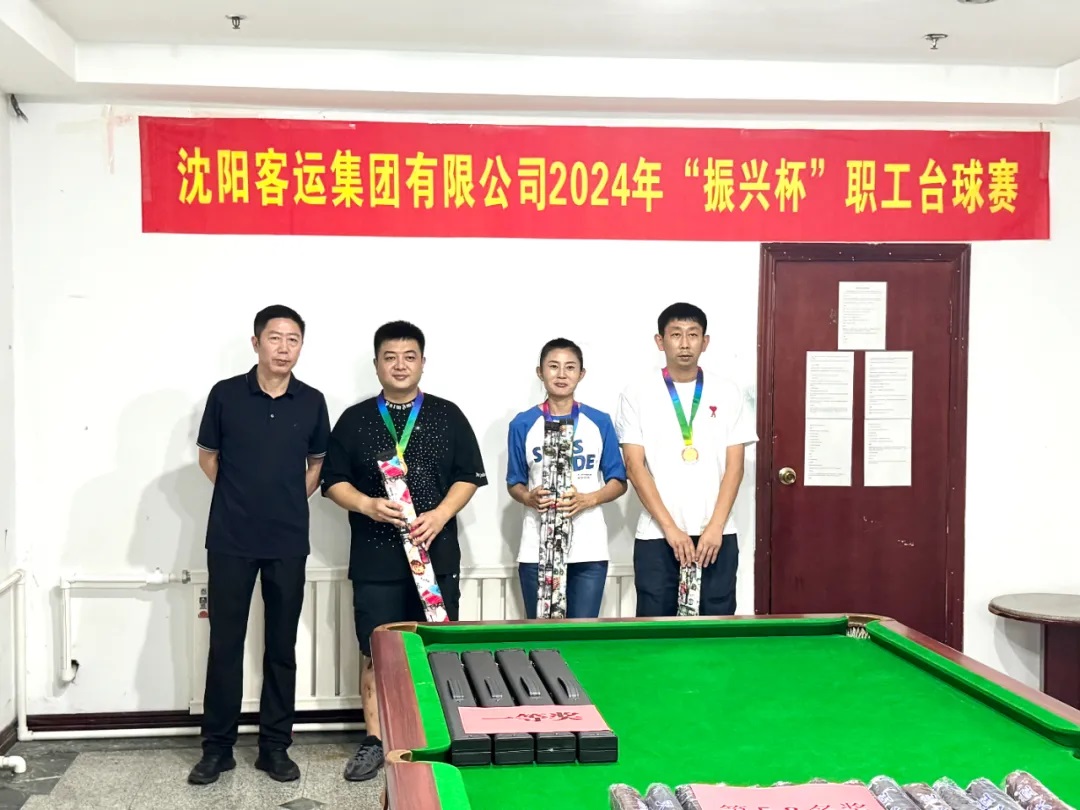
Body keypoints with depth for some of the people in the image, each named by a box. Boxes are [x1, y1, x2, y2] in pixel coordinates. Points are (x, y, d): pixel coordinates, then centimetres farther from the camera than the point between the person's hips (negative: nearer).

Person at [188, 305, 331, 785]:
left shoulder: (312, 402, 1)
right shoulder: (226, 395, -3)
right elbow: (208, 457, 9)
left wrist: (290, 502, 5)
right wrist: (242, 498, 9)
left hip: (288, 542, 1)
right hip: (230, 540, -1)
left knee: (282, 646, 7)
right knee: (225, 643, 5)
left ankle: (275, 746, 18)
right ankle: (217, 747, 16)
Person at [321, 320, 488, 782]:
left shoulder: (448, 416, 5)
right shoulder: (355, 420, 5)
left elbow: (469, 477, 5)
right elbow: (333, 481, 5)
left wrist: (440, 515, -11)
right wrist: (367, 505, -13)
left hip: (437, 556, 0)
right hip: (374, 559, 0)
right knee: (375, 652, 4)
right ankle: (374, 742, 16)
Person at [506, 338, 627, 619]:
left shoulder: (600, 422, 3)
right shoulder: (522, 425, 3)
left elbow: (618, 481, 5)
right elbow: (514, 483, 9)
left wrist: (587, 499, -13)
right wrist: (528, 498, -14)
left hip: (589, 548, 0)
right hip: (537, 548, 0)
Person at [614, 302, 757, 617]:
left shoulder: (727, 393, 5)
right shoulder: (637, 394, 0)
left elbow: (734, 465, 2)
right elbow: (635, 466, -5)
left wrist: (715, 527, -9)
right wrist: (670, 528, -11)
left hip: (717, 534, 1)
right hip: (656, 535, -1)